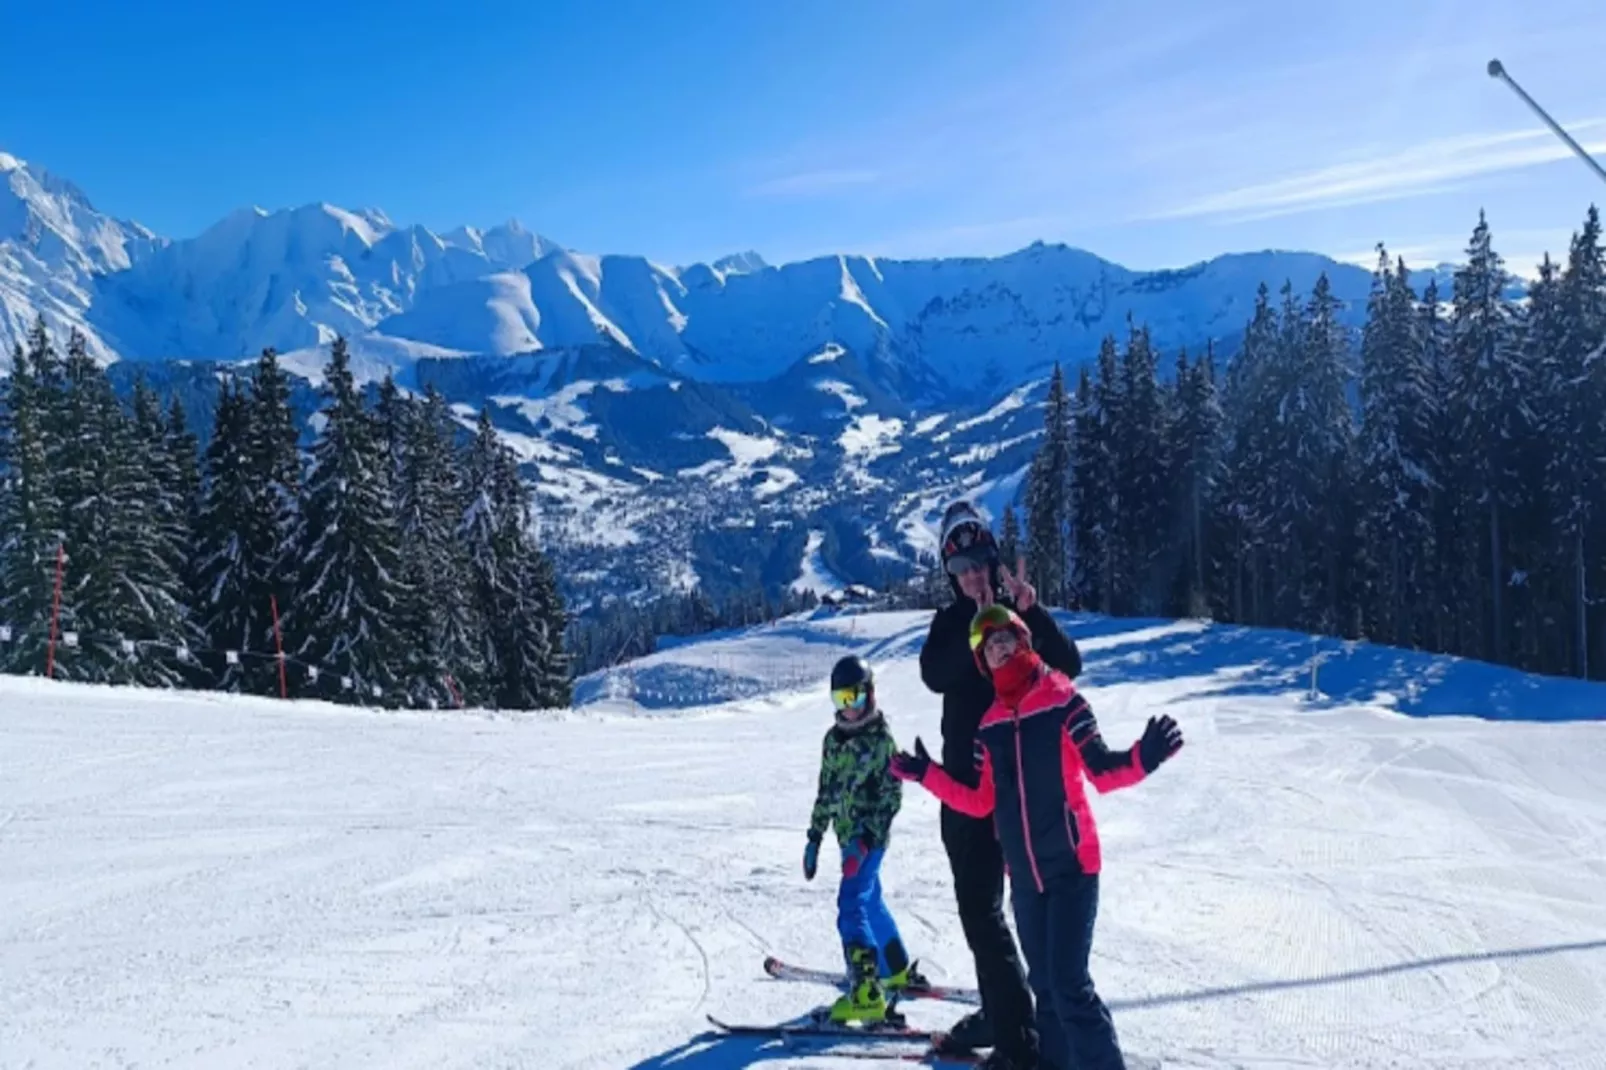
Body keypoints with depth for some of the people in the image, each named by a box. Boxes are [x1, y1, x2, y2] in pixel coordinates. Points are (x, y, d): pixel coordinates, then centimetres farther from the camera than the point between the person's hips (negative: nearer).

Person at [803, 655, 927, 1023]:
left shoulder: (881, 739, -10)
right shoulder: (833, 739, 9)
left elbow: (892, 795, -13)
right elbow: (826, 792, 16)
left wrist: (866, 838, -21)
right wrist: (814, 837, 13)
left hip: (871, 837, -7)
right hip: (848, 837, 7)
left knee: (852, 904, -17)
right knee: (871, 900, 19)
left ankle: (866, 993, -21)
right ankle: (898, 971, 36)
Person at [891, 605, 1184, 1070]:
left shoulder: (1062, 700, -9)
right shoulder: (990, 725, 7)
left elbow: (1102, 770, -11)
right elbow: (981, 802, 12)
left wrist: (1143, 758, -29)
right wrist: (926, 774, 12)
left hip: (1071, 865, -6)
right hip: (1024, 873, 6)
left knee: (1070, 983, -10)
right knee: (1044, 982, 14)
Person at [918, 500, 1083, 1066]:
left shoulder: (1021, 616, -4)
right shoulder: (951, 621, 8)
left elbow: (1069, 666, -18)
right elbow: (935, 676, -11)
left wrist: (1032, 610, -29)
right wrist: (977, 625, -23)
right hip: (962, 780, 6)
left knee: (981, 904, -10)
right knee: (975, 901, 15)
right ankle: (998, 1013, 30)